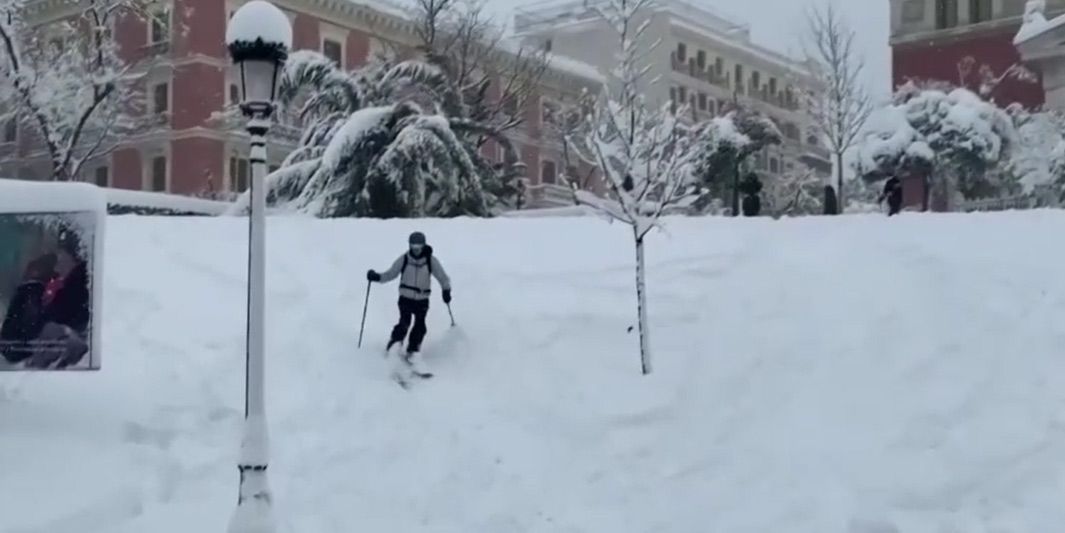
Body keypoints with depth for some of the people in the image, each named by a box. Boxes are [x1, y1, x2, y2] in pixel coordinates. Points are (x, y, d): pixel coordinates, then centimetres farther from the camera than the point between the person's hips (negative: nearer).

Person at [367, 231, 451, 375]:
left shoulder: (431, 260, -8)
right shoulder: (404, 259, -8)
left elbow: (442, 277, -2)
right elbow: (391, 274, -1)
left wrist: (446, 290, -15)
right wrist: (377, 277, -16)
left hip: (422, 299, 1)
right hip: (405, 297, -1)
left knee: (420, 327, -5)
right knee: (404, 323, -19)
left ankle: (413, 353, 10)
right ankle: (393, 347, -5)